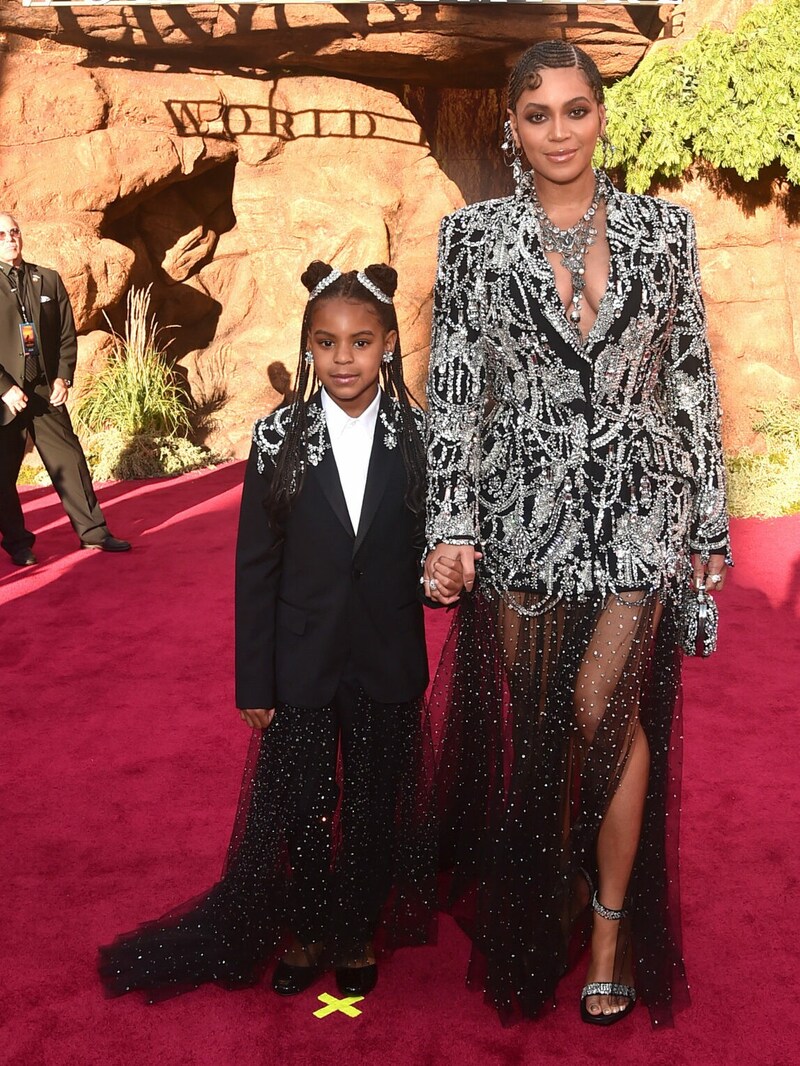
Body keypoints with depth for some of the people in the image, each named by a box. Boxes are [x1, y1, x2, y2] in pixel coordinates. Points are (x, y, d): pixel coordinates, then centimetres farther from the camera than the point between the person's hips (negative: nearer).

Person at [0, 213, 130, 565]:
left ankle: (92, 531, 12)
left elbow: (67, 334, 10)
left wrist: (63, 377, -1)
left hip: (46, 390, 3)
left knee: (69, 458, 4)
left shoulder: (49, 280, 8)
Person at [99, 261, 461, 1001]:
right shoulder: (278, 438, -6)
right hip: (303, 662, 0)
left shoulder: (417, 436, -5)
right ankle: (305, 932, 37)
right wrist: (255, 682, -4)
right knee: (299, 807, 12)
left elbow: (431, 544, 3)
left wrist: (448, 572, -20)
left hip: (388, 665, 0)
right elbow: (256, 566, -4)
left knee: (375, 807, 14)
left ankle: (359, 934, 38)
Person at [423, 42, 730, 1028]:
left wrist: (709, 520, 5)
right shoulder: (474, 236, 3)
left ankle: (611, 929, 15)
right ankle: (537, 919, 30)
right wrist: (451, 523, -9)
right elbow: (452, 385, -1)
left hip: (638, 503, 0)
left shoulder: (662, 228, 6)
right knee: (526, 719, 8)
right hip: (523, 506, 0)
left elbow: (691, 377, 7)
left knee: (604, 712, -5)